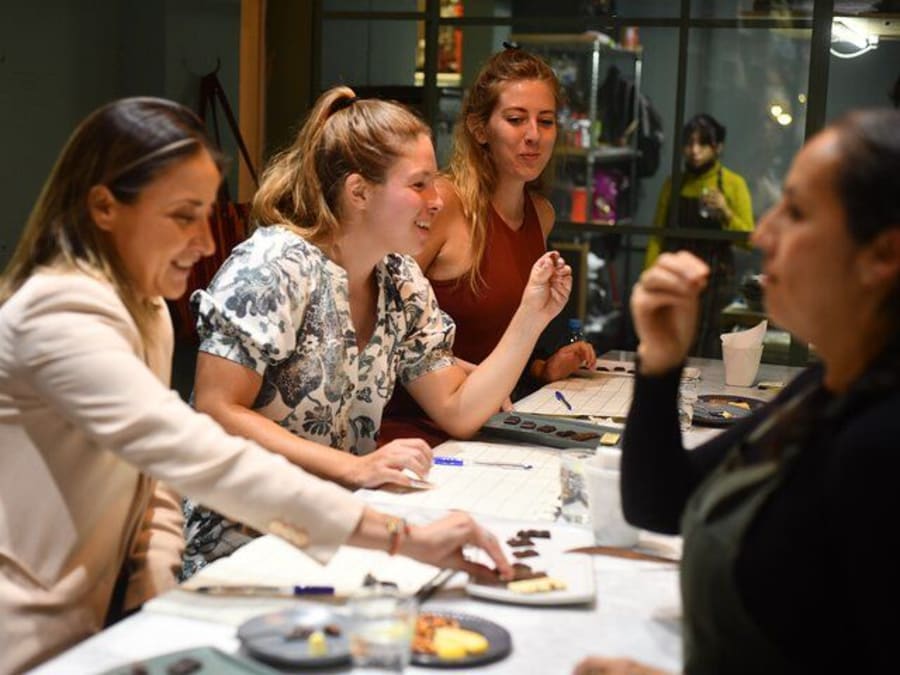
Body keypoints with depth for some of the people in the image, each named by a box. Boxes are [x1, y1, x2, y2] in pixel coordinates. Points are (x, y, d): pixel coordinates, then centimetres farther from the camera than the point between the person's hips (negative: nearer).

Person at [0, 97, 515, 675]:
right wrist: (402, 538, -34)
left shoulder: (145, 312, 9)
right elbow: (200, 458, -32)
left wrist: (154, 604, -6)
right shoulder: (61, 316, -22)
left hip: (97, 619, 8)